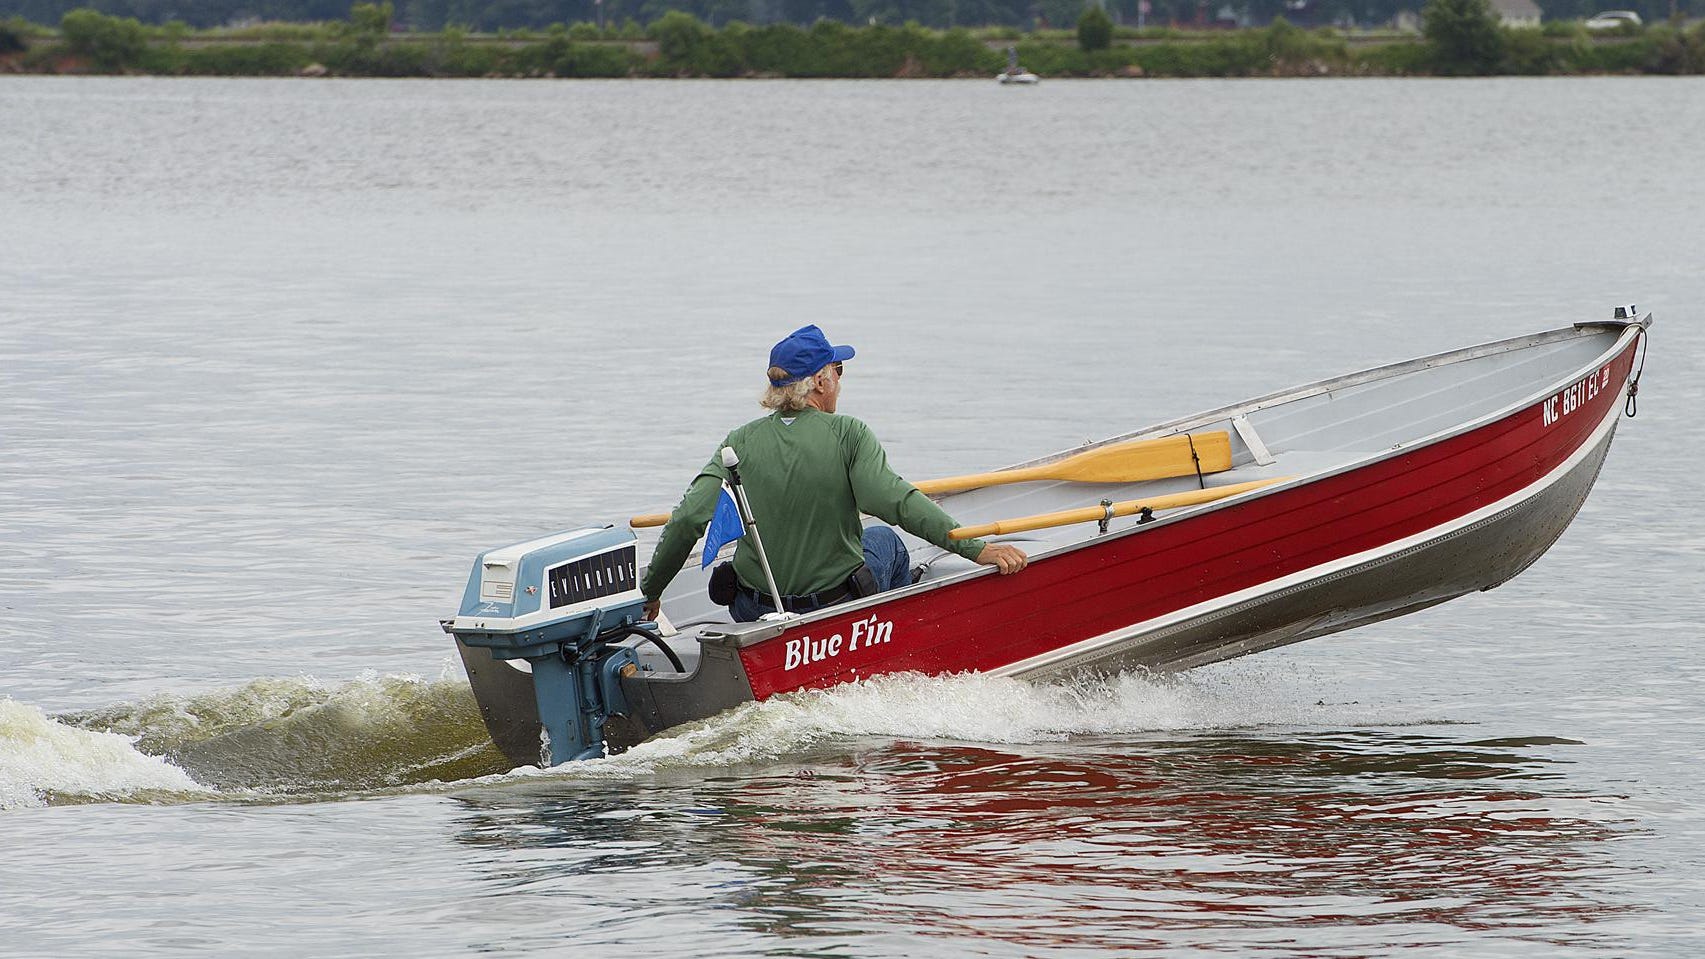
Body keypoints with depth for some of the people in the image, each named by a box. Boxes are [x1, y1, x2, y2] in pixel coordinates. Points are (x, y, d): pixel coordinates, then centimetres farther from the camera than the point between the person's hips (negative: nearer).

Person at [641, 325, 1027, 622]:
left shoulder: (742, 443, -6)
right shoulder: (847, 435, -13)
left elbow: (687, 521, -13)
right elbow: (895, 501, -25)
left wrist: (649, 591, 0)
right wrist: (977, 549, -25)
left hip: (753, 616, 2)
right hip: (836, 615, -2)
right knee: (886, 541, 30)